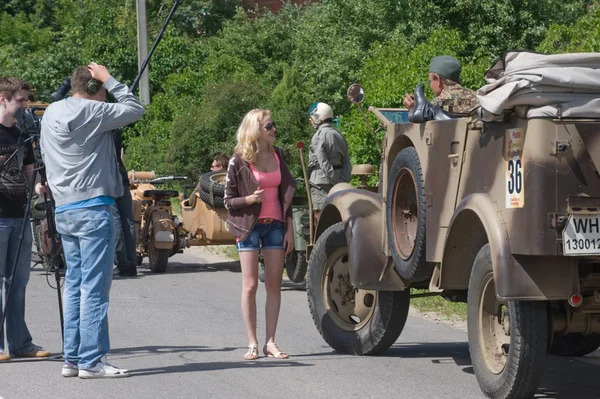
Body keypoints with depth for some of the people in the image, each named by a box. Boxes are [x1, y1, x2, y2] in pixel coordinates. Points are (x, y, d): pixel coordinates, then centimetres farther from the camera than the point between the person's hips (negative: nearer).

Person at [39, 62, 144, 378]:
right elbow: (135, 109, -5)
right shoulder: (90, 112, -11)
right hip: (93, 207, -8)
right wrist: (109, 80, 0)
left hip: (63, 210, 8)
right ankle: (91, 360, -8)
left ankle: (72, 359, 12)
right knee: (94, 287, -7)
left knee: (75, 286, 11)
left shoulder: (51, 112, 14)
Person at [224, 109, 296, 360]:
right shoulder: (239, 161, -7)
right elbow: (228, 200, -2)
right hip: (249, 226, -4)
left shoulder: (278, 156, 7)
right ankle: (252, 344, 2)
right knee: (250, 285, -2)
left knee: (274, 285, 2)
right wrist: (250, 199, -21)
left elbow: (286, 194, 12)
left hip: (275, 226, 4)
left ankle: (270, 343, 7)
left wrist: (289, 229, 8)